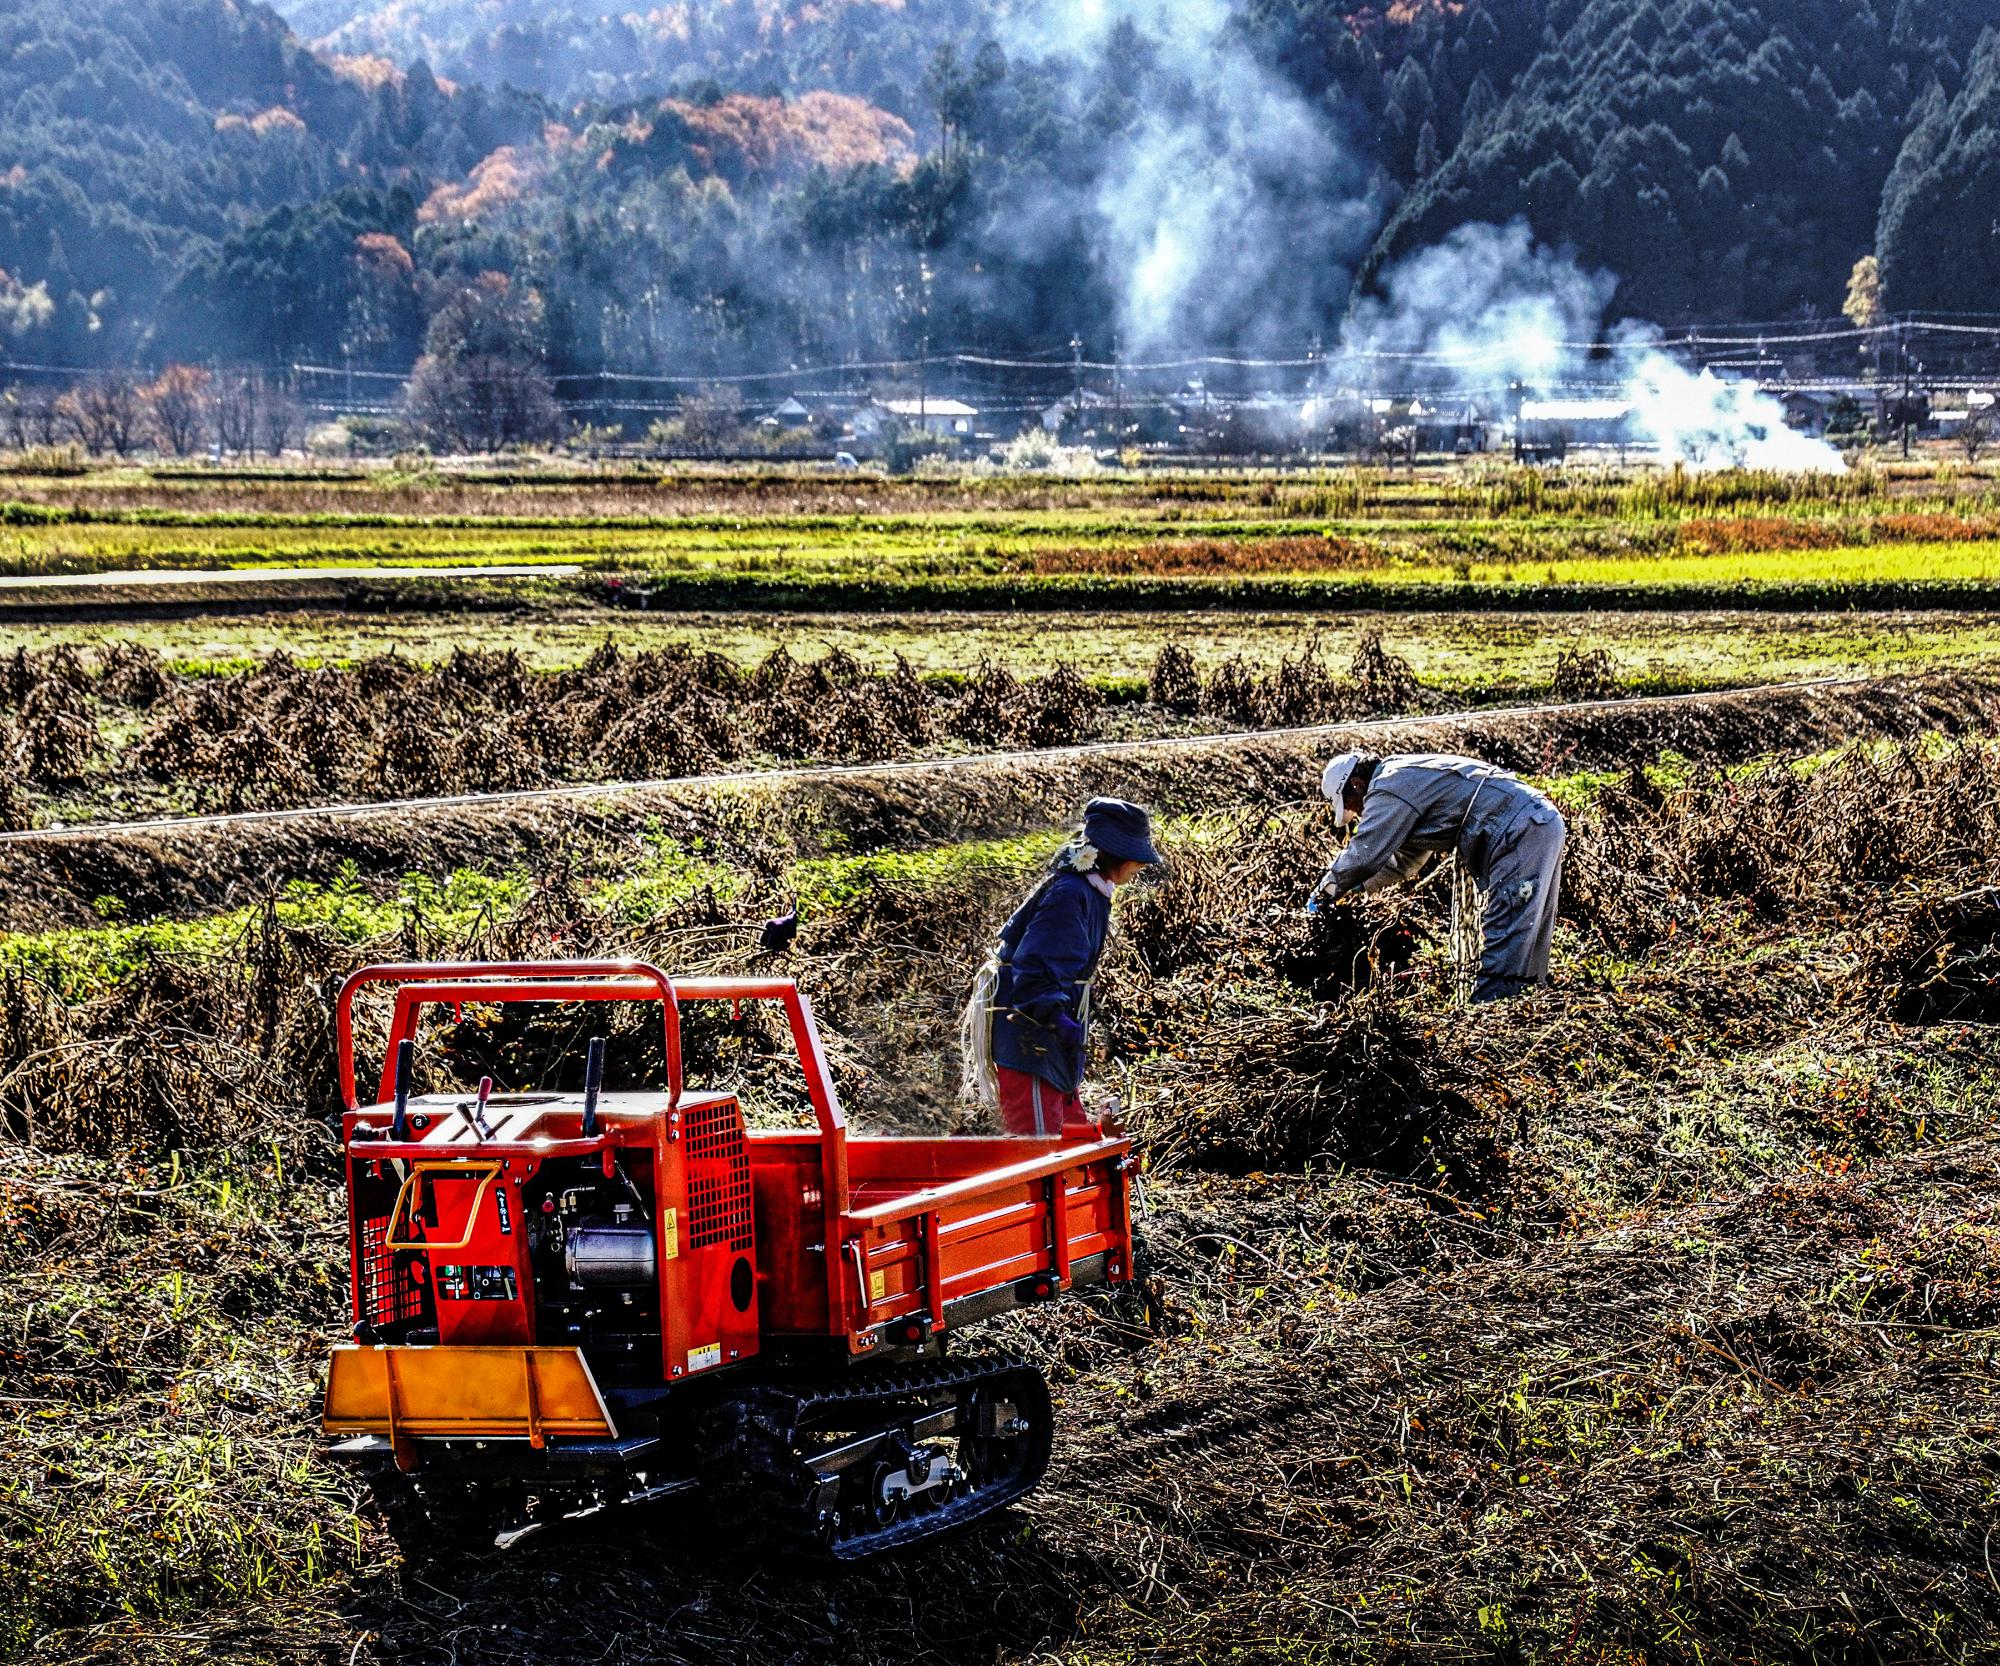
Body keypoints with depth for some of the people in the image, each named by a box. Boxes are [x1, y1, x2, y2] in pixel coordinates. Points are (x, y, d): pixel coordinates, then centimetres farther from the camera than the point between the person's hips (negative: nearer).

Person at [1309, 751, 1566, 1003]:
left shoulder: (1389, 789, -8)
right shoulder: (1409, 779, 25)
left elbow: (1363, 856, -12)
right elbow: (1404, 861, 33)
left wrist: (1328, 889, 4)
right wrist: (1353, 887, 28)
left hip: (1522, 831, -10)